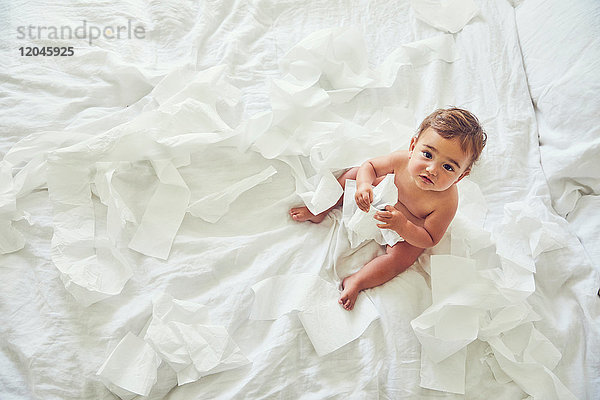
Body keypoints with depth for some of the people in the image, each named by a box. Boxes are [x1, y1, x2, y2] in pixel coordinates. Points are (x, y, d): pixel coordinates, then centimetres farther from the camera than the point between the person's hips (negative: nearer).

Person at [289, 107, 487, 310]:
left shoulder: (447, 202, -42)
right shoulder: (402, 160, -36)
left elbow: (429, 239, -30)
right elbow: (370, 166, -18)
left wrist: (402, 226, -49)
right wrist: (364, 184, -41)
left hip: (412, 230, -3)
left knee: (400, 258, -23)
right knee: (351, 175, -1)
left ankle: (356, 281, -10)